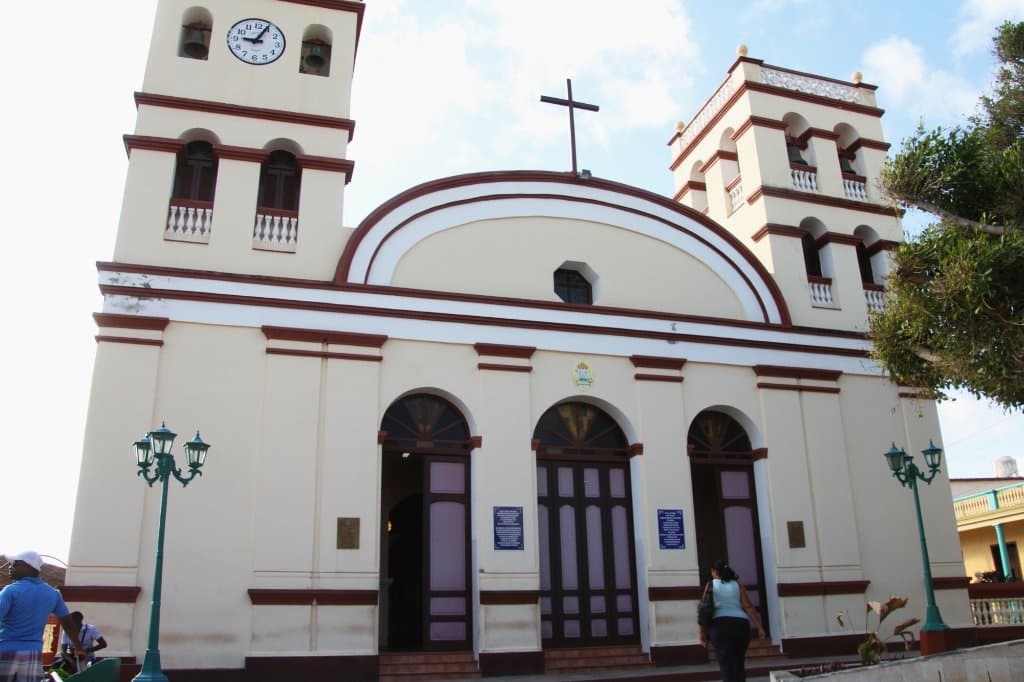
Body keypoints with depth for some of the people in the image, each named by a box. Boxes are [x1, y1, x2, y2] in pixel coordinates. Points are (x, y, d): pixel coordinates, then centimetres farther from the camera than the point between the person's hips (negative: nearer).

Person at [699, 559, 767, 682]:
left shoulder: (711, 585, 5)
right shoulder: (737, 585, 10)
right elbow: (748, 607, 0)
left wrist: (703, 634, 3)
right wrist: (760, 628, 0)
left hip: (719, 626, -3)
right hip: (740, 625, 3)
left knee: (726, 665, -2)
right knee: (739, 663, 18)